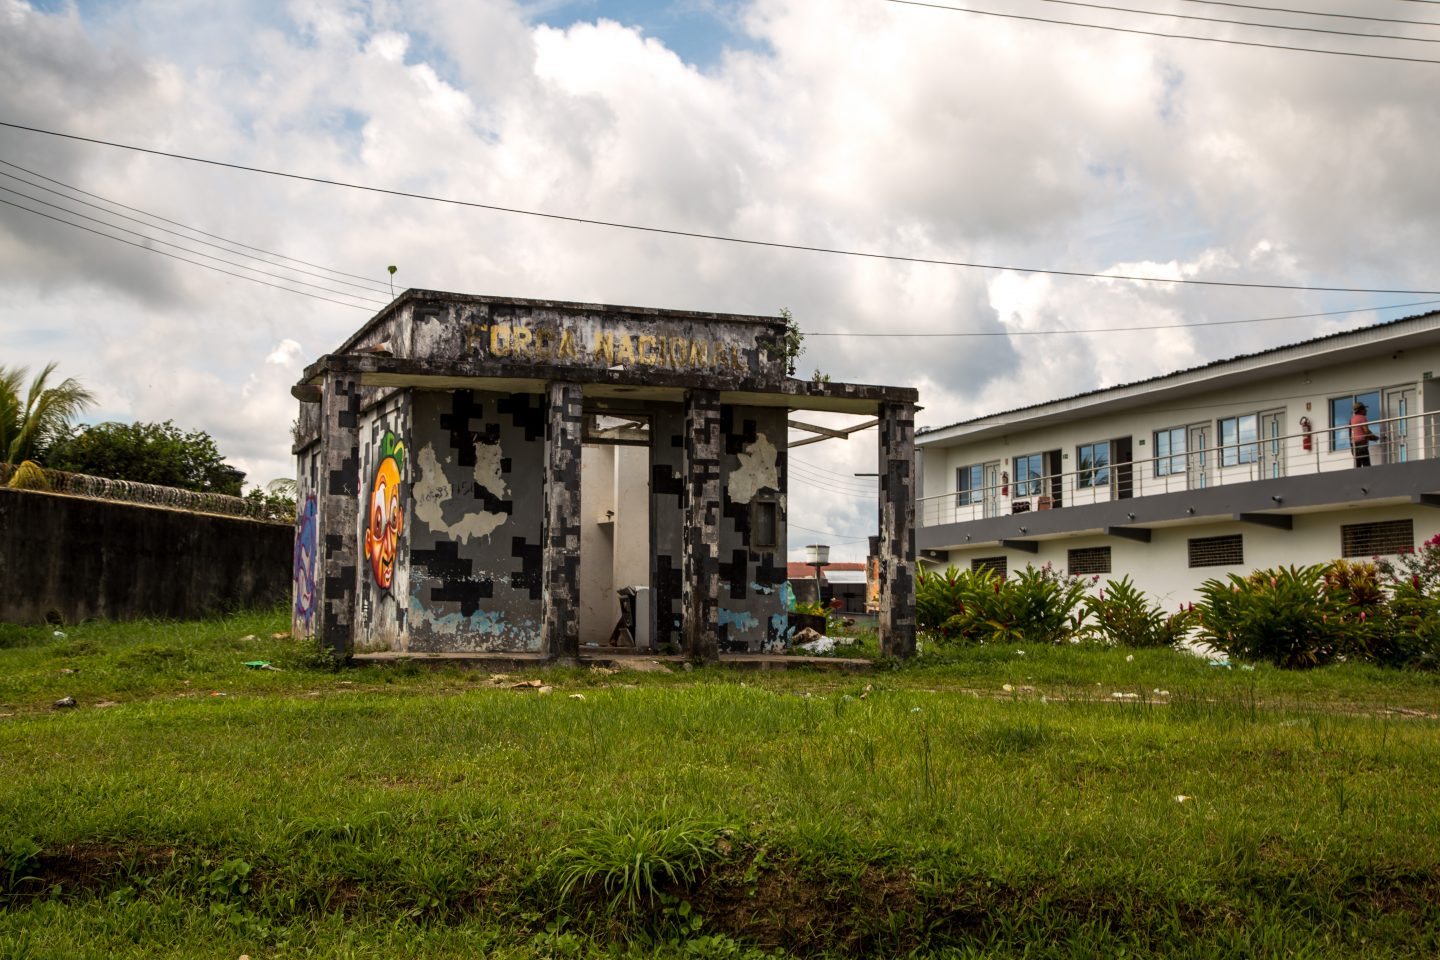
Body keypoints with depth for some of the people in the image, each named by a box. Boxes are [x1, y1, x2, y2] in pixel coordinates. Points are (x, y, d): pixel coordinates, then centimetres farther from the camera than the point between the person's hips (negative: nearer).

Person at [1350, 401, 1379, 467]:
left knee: (1357, 466, 4)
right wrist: (1376, 437, 4)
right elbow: (1366, 431, -14)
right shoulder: (1362, 418, -6)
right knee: (1366, 465, -12)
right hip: (1361, 443, -8)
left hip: (1354, 443, 8)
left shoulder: (1352, 419, 19)